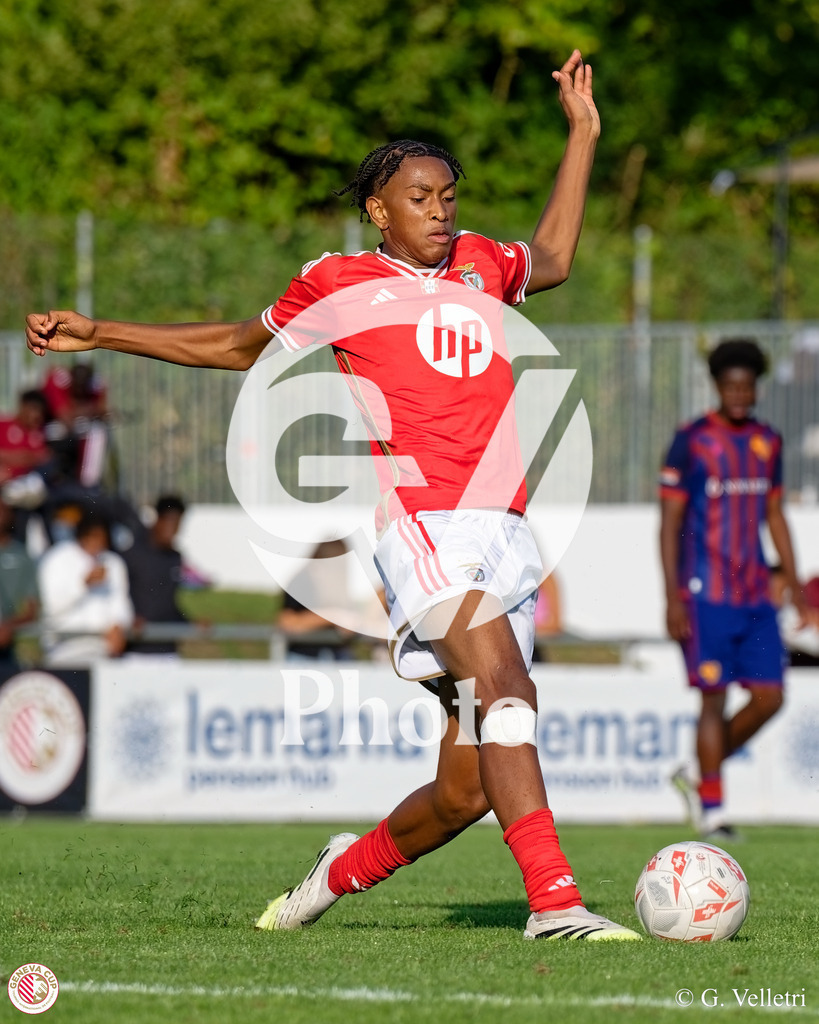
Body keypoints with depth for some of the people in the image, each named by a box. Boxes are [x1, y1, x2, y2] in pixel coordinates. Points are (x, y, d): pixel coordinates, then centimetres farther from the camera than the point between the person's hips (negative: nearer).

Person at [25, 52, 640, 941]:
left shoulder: (480, 264, 22)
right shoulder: (337, 282, 10)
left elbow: (553, 260, 44)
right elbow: (242, 346, 26)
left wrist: (583, 134, 42)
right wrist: (97, 334, 27)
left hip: (506, 533, 5)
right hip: (424, 525, -5)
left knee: (464, 790, 2)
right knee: (506, 693, -27)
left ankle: (347, 869, 27)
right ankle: (554, 901, -34)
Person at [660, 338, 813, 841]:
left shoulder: (768, 442, 12)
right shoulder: (691, 441, -5)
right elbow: (670, 522, -5)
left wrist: (793, 582, 14)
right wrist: (673, 598, -11)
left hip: (756, 595, 6)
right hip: (706, 594, -6)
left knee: (770, 696, 0)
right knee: (715, 697, -6)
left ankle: (701, 777, 18)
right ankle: (711, 808, 4)